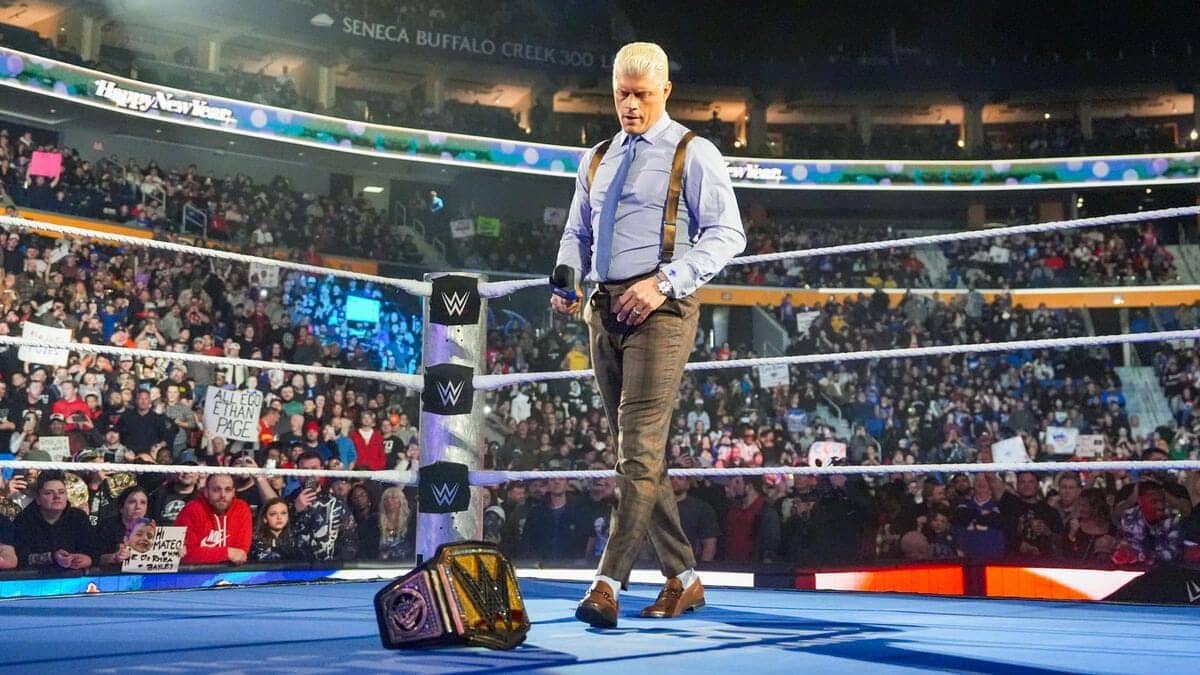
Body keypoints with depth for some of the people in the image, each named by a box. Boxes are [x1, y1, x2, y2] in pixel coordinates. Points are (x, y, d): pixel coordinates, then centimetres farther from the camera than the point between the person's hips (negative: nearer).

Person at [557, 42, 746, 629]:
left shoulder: (693, 154, 1)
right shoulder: (596, 161, 19)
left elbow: (726, 234, -7)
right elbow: (577, 234, 22)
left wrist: (664, 282, -18)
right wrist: (565, 278, 0)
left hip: (659, 309, -7)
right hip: (603, 310, 7)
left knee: (640, 448, -15)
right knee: (636, 450, 8)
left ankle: (608, 583, -17)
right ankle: (682, 579, 18)